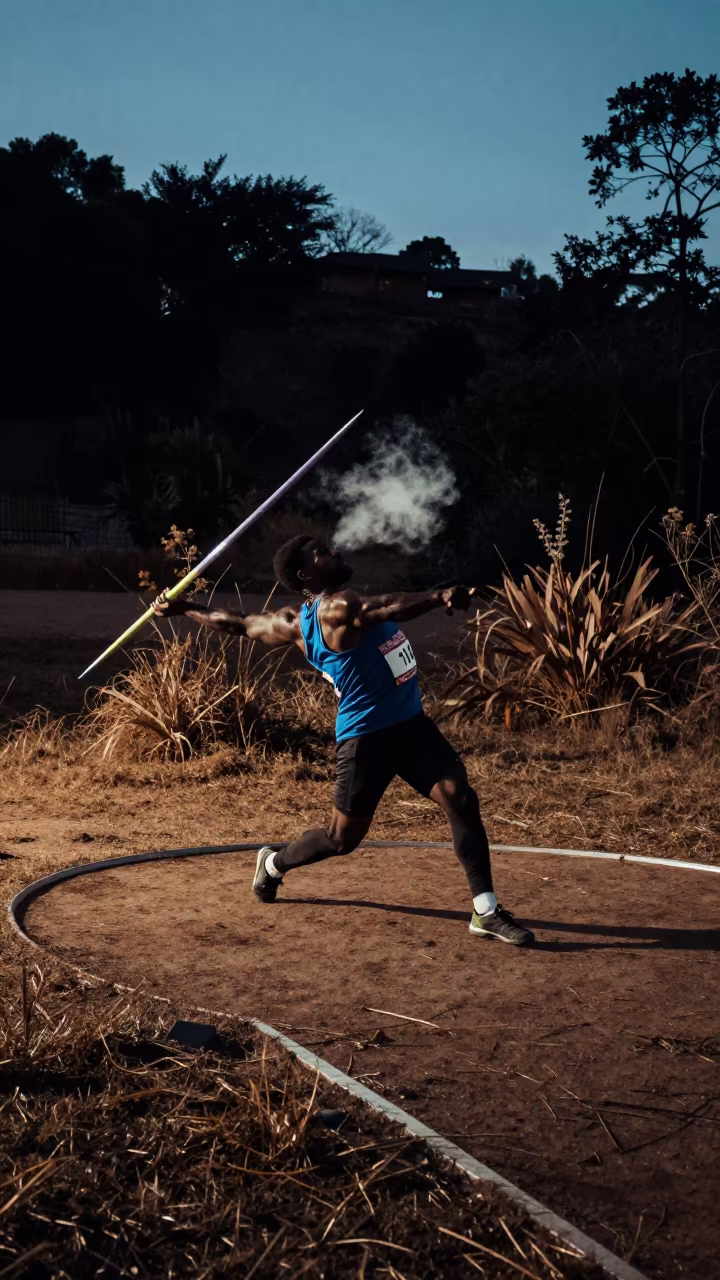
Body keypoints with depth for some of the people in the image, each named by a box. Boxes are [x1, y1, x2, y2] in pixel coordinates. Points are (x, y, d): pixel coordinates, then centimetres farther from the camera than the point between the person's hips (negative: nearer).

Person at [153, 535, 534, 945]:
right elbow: (388, 608, -40)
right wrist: (439, 598, -54)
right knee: (343, 838, 6)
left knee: (462, 798, -8)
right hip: (367, 736, -9)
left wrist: (183, 608, 31)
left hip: (411, 723, 9)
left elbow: (241, 622, 17)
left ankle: (487, 912, -6)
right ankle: (275, 863, 37)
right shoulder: (337, 606, -18)